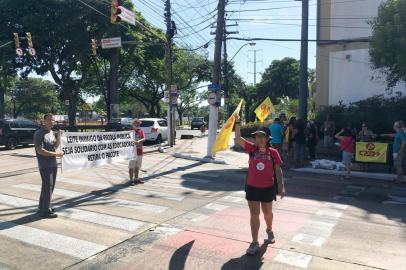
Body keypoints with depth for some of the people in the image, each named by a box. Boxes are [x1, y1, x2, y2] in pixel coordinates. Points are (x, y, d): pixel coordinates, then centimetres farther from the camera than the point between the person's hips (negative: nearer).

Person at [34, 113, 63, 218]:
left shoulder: (51, 132, 11)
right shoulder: (39, 133, -14)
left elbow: (56, 146, 13)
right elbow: (40, 150, -21)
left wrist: (59, 136, -2)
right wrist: (56, 154, -17)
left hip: (53, 164, 8)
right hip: (45, 165, -8)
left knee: (50, 186, 15)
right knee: (47, 186, -5)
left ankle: (42, 207, 28)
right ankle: (46, 211, 4)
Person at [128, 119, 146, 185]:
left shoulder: (141, 130, 6)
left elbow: (144, 139, -7)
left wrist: (139, 141, -26)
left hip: (140, 151, 5)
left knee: (137, 166, 15)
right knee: (131, 166, 0)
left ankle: (136, 179, 26)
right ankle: (131, 180, 7)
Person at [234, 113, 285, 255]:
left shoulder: (273, 152, -9)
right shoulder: (252, 148, -5)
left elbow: (278, 170, -4)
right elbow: (238, 139, -15)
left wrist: (281, 186, -7)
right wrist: (237, 122, -23)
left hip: (268, 188, 0)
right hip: (252, 187, 1)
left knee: (267, 213, 19)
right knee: (254, 214, 2)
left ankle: (269, 231, 49)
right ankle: (254, 243, 9)